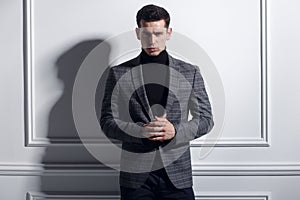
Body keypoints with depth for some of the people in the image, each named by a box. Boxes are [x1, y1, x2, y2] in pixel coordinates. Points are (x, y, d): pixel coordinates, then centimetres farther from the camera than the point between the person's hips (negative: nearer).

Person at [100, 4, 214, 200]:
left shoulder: (190, 72, 6)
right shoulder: (119, 73, 3)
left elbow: (206, 119, 7)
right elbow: (107, 122, 2)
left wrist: (176, 131, -11)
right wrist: (140, 131, -16)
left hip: (177, 175, 1)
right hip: (135, 175, 0)